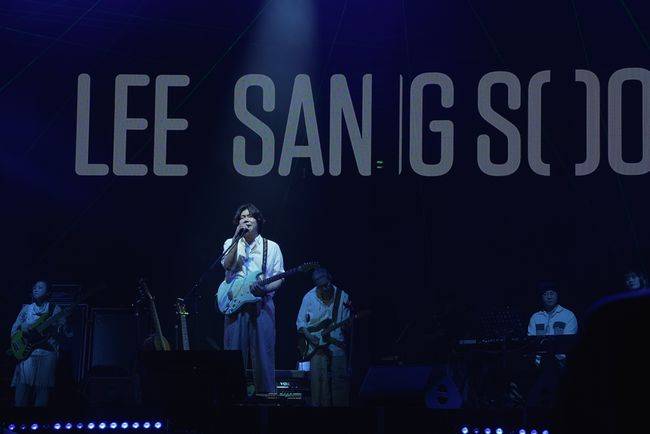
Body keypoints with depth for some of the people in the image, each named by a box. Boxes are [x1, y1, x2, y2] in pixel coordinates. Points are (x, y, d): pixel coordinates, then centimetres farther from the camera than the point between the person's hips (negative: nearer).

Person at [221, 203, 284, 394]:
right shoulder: (231, 244, 13)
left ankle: (265, 393, -1)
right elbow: (227, 265, -7)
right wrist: (237, 238, -11)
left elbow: (279, 278, 7)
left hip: (262, 304, -1)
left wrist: (265, 289, -13)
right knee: (234, 351, -2)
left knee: (262, 352, -6)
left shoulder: (271, 247, 11)